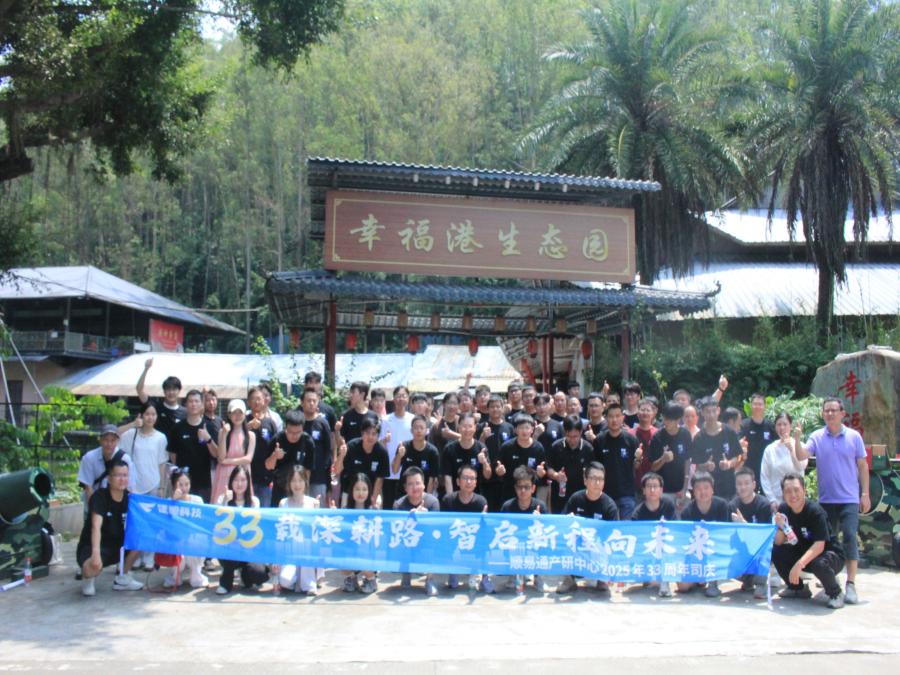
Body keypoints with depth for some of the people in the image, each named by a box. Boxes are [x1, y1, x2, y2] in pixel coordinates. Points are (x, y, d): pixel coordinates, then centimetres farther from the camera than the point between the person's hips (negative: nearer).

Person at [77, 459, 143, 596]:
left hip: (115, 544, 6)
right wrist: (96, 553, -46)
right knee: (93, 567, -37)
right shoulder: (99, 496, -21)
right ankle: (88, 579, 4)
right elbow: (96, 526, -34)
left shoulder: (129, 497, -4)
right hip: (92, 546, -6)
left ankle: (123, 578, 2)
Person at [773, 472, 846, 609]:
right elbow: (778, 543, -6)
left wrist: (799, 565, -41)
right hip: (804, 552, 6)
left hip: (830, 554, -6)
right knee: (775, 551, -15)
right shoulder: (783, 509, -7)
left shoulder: (815, 510, -24)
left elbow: (819, 545, -31)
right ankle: (799, 588, 9)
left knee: (819, 563, -37)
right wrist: (781, 527, -27)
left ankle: (835, 593, -4)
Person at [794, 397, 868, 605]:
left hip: (849, 499, -2)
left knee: (850, 537, -12)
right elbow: (802, 456, -11)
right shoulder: (816, 437, 2)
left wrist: (865, 494, 1)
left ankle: (851, 584, -8)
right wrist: (797, 440, -29)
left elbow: (862, 466, 4)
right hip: (826, 499, 2)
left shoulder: (854, 436, 1)